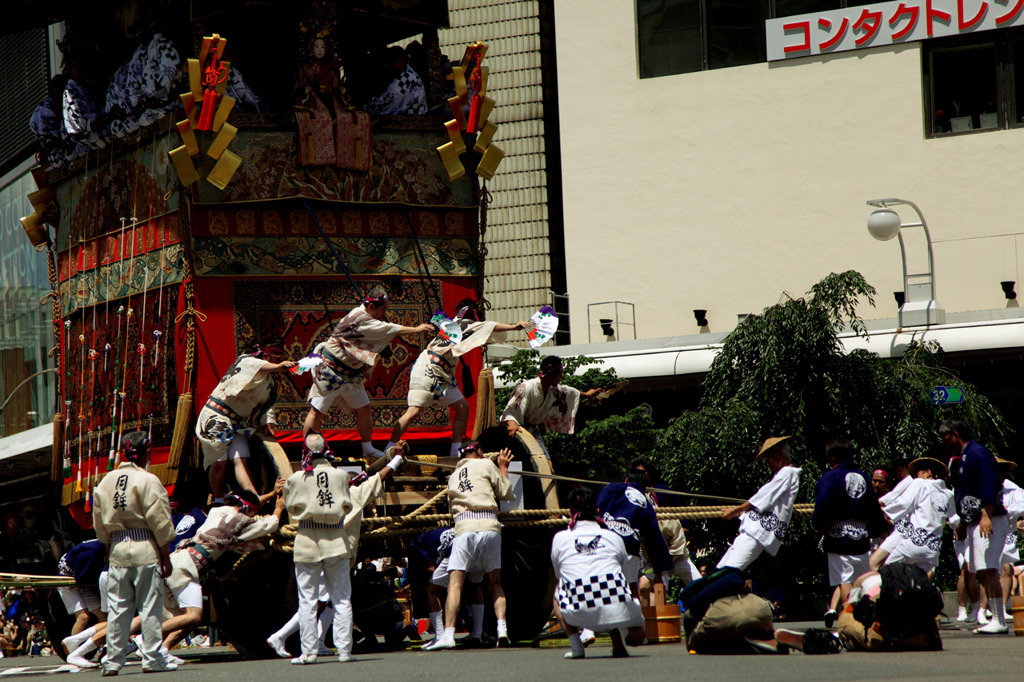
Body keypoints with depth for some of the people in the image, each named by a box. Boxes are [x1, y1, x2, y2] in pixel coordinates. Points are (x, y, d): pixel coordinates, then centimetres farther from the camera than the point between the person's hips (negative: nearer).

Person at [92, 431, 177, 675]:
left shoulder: (105, 482, 9)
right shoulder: (147, 481, -10)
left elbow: (100, 525, 14)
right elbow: (160, 523, -10)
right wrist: (166, 557, -4)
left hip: (117, 550, 5)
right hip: (146, 550, -5)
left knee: (117, 609, 8)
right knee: (150, 608, 0)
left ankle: (112, 662, 9)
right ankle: (152, 660, 2)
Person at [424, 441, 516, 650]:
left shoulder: (453, 476, 24)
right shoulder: (486, 464, 14)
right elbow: (507, 494, 17)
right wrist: (503, 468, 30)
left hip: (463, 526, 1)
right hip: (489, 526, -1)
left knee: (455, 583, -7)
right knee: (494, 583, 11)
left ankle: (448, 634, -23)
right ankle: (502, 630, -5)